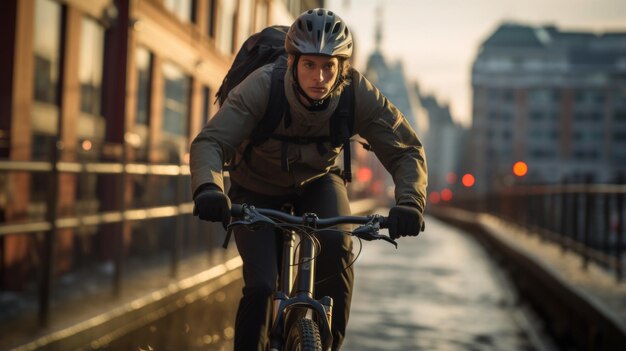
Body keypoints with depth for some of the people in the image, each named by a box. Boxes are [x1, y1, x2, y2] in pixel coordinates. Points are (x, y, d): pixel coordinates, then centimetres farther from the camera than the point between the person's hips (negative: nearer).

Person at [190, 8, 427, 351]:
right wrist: (208, 188, -59)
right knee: (260, 286, -19)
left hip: (317, 182, 2)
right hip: (258, 188, -1)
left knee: (337, 245, -28)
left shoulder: (359, 94, -25)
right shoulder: (262, 85, -32)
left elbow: (407, 150, -22)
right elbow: (209, 141, -38)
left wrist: (409, 202, -42)